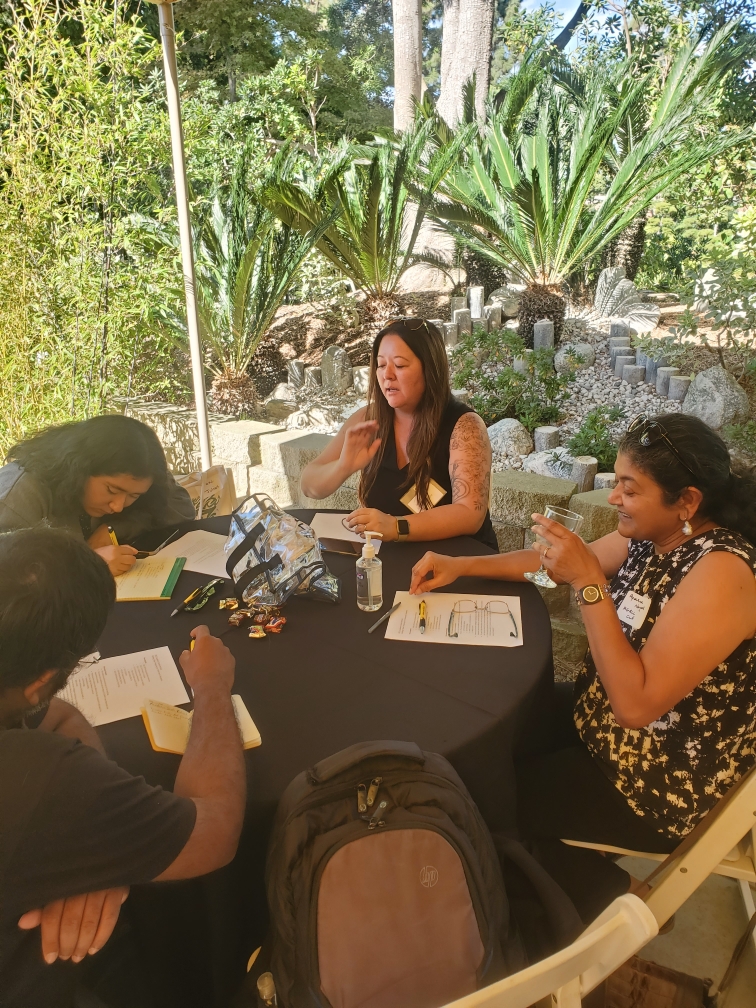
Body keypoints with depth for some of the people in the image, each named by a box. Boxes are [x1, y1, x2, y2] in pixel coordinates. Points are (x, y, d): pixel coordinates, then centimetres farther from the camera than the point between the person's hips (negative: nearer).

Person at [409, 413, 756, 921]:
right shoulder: (652, 536, -5)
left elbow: (636, 703, -34)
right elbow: (554, 563, 8)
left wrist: (588, 581, -34)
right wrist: (462, 565, -1)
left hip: (667, 785, -8)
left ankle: (613, 896, 21)